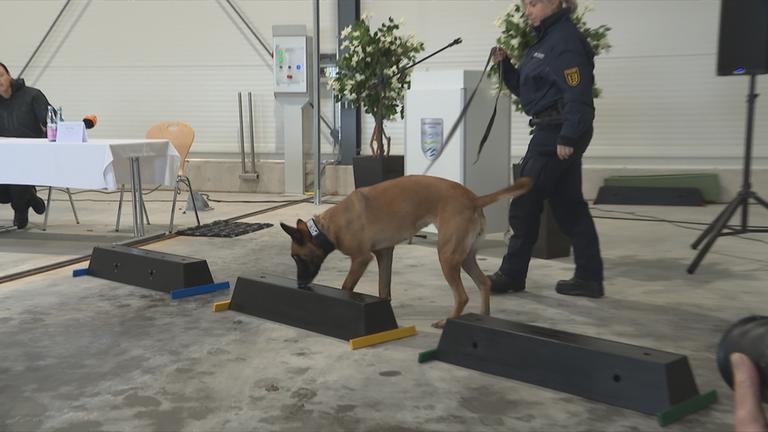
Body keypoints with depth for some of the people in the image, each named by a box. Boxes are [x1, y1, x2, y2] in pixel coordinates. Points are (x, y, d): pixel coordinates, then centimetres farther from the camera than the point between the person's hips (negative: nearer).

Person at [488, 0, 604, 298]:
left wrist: (567, 138, -25)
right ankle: (589, 277, 15)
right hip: (551, 132, 10)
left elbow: (578, 94, -21)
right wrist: (504, 64, 6)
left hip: (557, 133, -10)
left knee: (525, 202, -1)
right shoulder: (545, 39, 17)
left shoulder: (565, 41, -14)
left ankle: (512, 274, 11)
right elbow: (524, 88, 20)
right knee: (569, 205, 10)